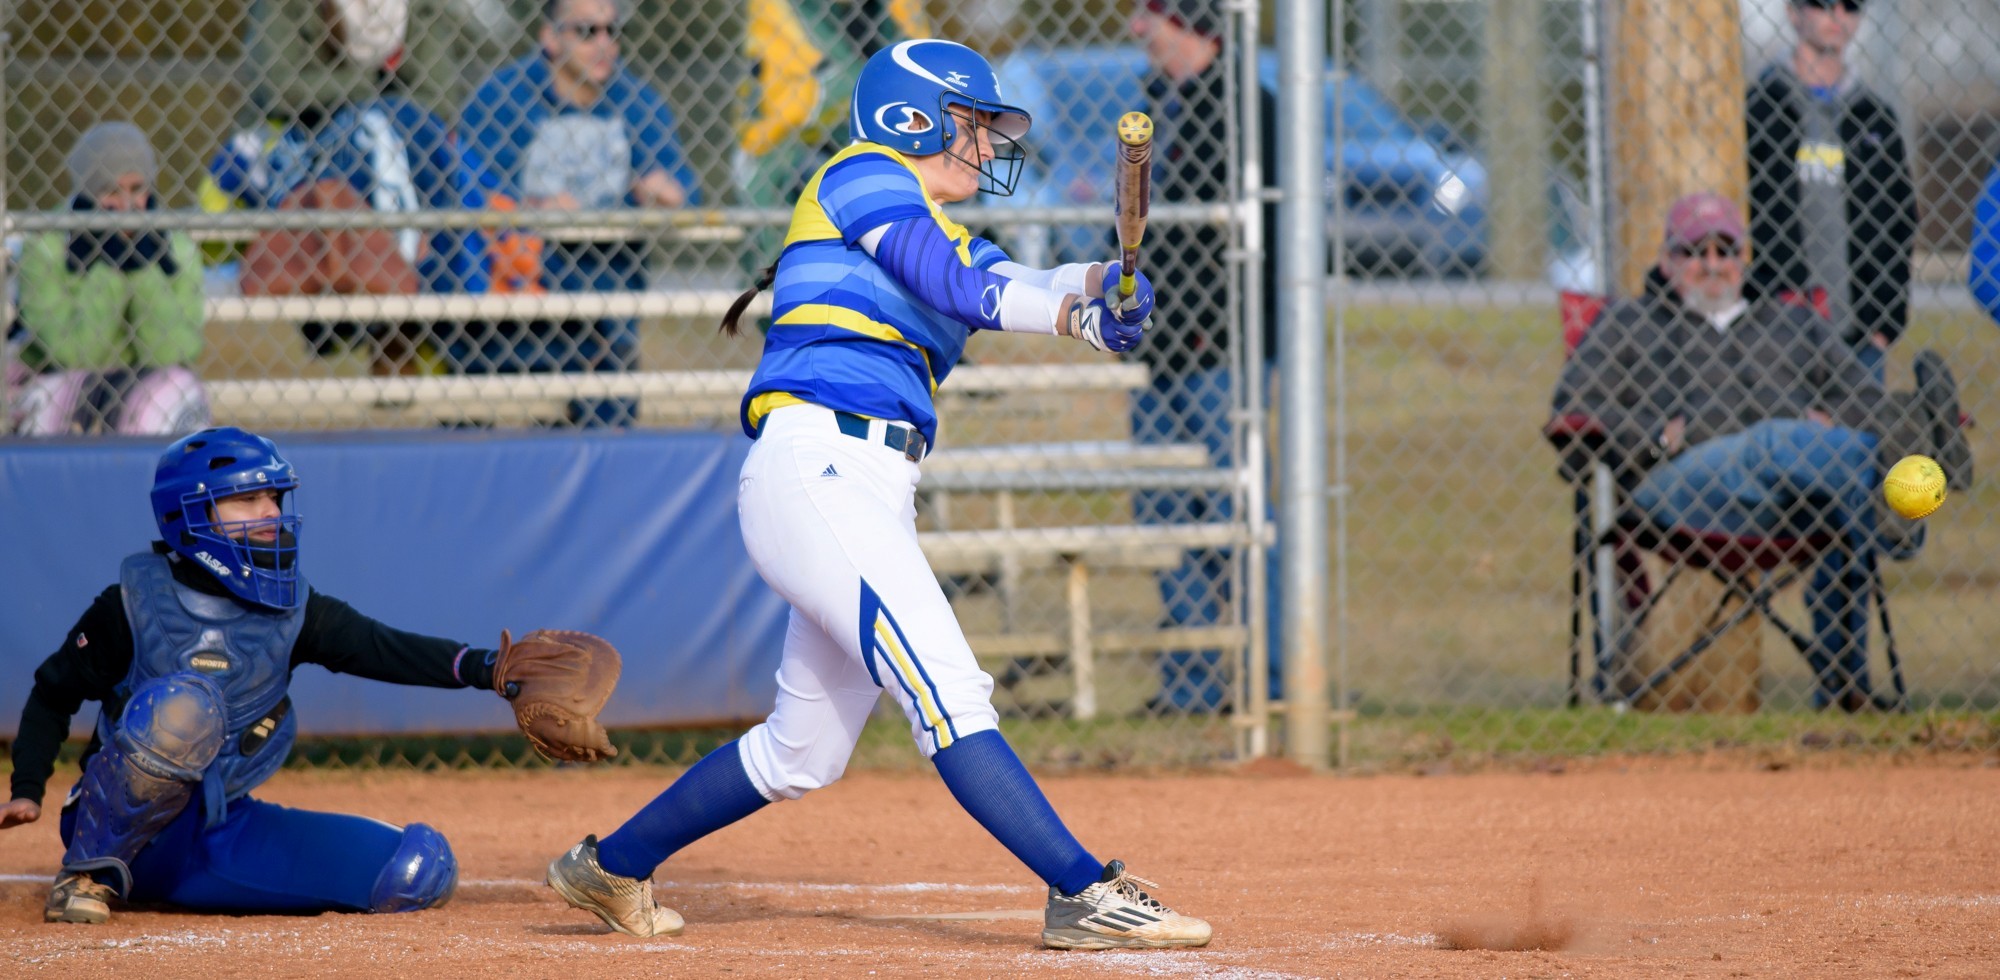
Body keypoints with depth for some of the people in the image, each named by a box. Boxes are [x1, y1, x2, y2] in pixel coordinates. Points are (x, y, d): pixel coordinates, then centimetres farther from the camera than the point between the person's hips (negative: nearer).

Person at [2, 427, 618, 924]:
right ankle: (93, 873, -15)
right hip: (124, 826, -5)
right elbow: (54, 694, 4)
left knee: (418, 870, -9)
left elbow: (386, 651, -7)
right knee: (178, 706, -36)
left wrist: (484, 669, -23)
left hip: (224, 833, 5)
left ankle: (192, 888, 7)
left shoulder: (293, 611, 5)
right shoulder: (136, 603, -5)